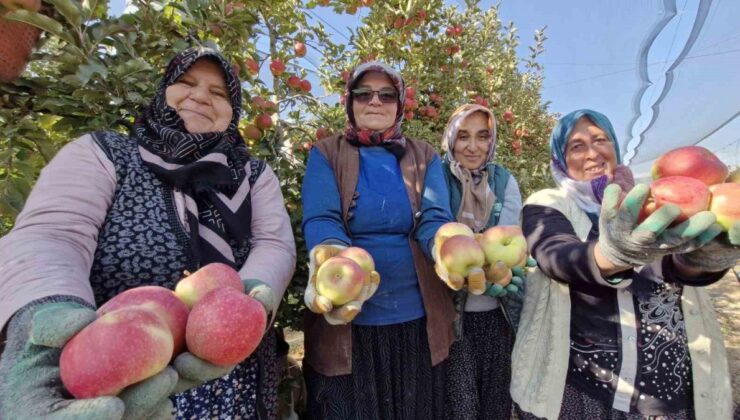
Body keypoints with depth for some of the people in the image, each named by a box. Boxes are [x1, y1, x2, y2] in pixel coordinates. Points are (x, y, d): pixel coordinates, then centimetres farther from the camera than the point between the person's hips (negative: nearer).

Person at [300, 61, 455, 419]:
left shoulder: (424, 158, 6)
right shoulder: (326, 154, 1)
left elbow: (434, 219, -7)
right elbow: (320, 220, -13)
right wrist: (332, 261, -36)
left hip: (416, 319, 3)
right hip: (346, 321, -2)